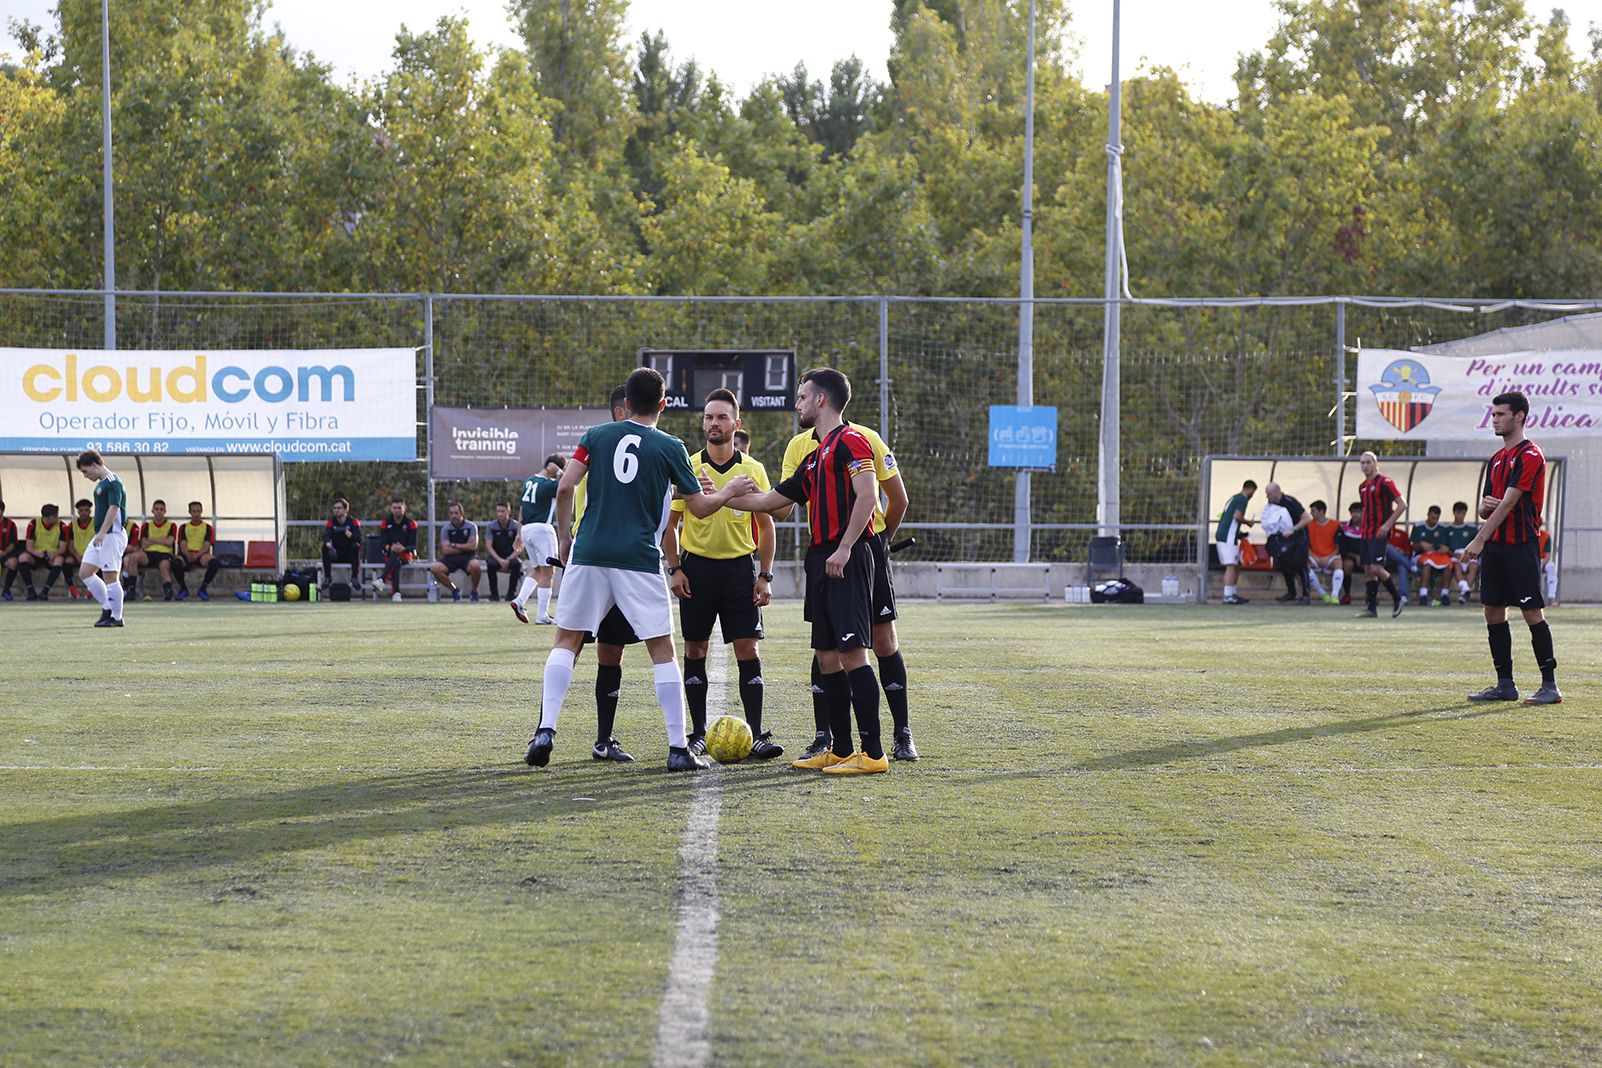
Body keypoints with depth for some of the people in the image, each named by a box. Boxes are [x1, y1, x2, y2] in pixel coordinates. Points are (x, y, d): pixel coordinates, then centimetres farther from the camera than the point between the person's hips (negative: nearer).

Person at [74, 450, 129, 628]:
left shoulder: (113, 483, -13)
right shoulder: (101, 484, 17)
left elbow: (114, 508, -23)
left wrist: (102, 533, -29)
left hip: (113, 534, -10)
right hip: (101, 536, 10)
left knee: (110, 577, -7)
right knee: (84, 572, 9)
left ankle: (116, 617, 0)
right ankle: (107, 608, 15)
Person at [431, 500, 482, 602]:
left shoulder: (471, 527, 0)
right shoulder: (446, 529, 3)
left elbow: (473, 546, -11)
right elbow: (445, 550, -8)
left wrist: (454, 545, -7)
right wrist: (465, 547, -8)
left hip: (468, 557, -2)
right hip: (450, 558, 2)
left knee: (475, 565, -37)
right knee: (435, 568, -26)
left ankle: (473, 591, -7)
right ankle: (454, 590, -4)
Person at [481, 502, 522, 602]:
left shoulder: (516, 526, -5)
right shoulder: (491, 526, -3)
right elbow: (488, 546, -10)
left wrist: (509, 559, -23)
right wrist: (500, 560, -25)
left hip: (510, 557, 0)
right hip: (495, 556, 0)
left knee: (517, 564, -34)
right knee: (491, 564, -34)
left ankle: (511, 593, -19)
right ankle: (494, 593, -20)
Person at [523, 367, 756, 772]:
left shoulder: (597, 435, 7)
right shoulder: (670, 447, 1)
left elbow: (564, 488, 0)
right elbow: (700, 508, 6)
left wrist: (564, 535, 13)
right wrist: (729, 492, 24)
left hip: (589, 555, 2)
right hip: (639, 561, -2)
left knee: (566, 642, 11)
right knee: (662, 650, 4)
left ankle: (546, 731, -2)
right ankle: (678, 748, 2)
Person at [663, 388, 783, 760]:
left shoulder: (753, 470, 2)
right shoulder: (687, 468, 0)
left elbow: (766, 524, 7)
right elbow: (670, 523, 6)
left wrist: (764, 575, 1)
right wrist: (674, 568, -4)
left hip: (739, 568, 0)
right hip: (697, 567, 0)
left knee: (748, 649, -5)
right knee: (695, 650, 4)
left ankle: (757, 735, -4)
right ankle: (699, 734, 11)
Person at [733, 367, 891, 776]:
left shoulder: (849, 441, -6)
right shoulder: (816, 457, 22)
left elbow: (867, 494, -19)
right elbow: (769, 501, 30)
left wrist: (845, 548, -23)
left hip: (846, 562, -10)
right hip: (822, 561, 10)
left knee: (852, 652, -12)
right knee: (827, 655, 9)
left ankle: (872, 753, -13)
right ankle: (840, 750, 13)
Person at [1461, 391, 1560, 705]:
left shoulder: (1530, 455, -10)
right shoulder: (1497, 458, 17)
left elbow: (1508, 503, -17)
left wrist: (1479, 540, -21)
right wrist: (1485, 506, -6)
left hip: (1521, 546, -9)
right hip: (1494, 547, 9)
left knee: (1532, 613, -8)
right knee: (1493, 613, 7)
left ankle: (1550, 685, -4)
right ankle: (1505, 684, 13)